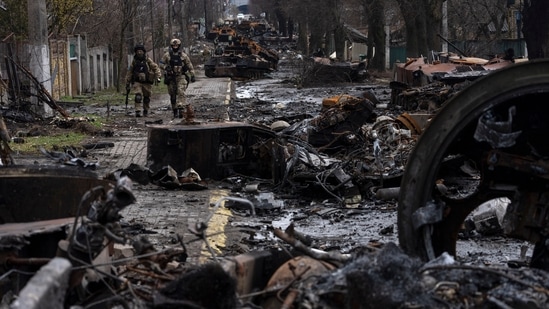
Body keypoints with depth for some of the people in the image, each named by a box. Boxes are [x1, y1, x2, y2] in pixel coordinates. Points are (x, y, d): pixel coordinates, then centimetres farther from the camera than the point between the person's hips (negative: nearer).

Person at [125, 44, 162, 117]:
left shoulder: (148, 61, -1)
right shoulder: (134, 61, 5)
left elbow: (156, 68, -1)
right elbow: (129, 73, 12)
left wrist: (157, 77, -17)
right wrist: (127, 83, 13)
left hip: (147, 83, 0)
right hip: (137, 82, 0)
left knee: (147, 98, 10)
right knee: (138, 97, -17)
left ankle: (146, 111, 28)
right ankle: (138, 112, -20)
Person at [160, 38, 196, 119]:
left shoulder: (183, 55, 4)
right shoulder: (167, 55, 3)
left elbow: (190, 66, 9)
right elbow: (161, 64, 5)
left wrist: (192, 76, 6)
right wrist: (166, 67, -15)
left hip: (181, 77, -1)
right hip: (171, 77, 1)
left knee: (181, 92, -19)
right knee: (172, 95, 6)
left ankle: (180, 108, -26)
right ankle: (175, 111, 16)